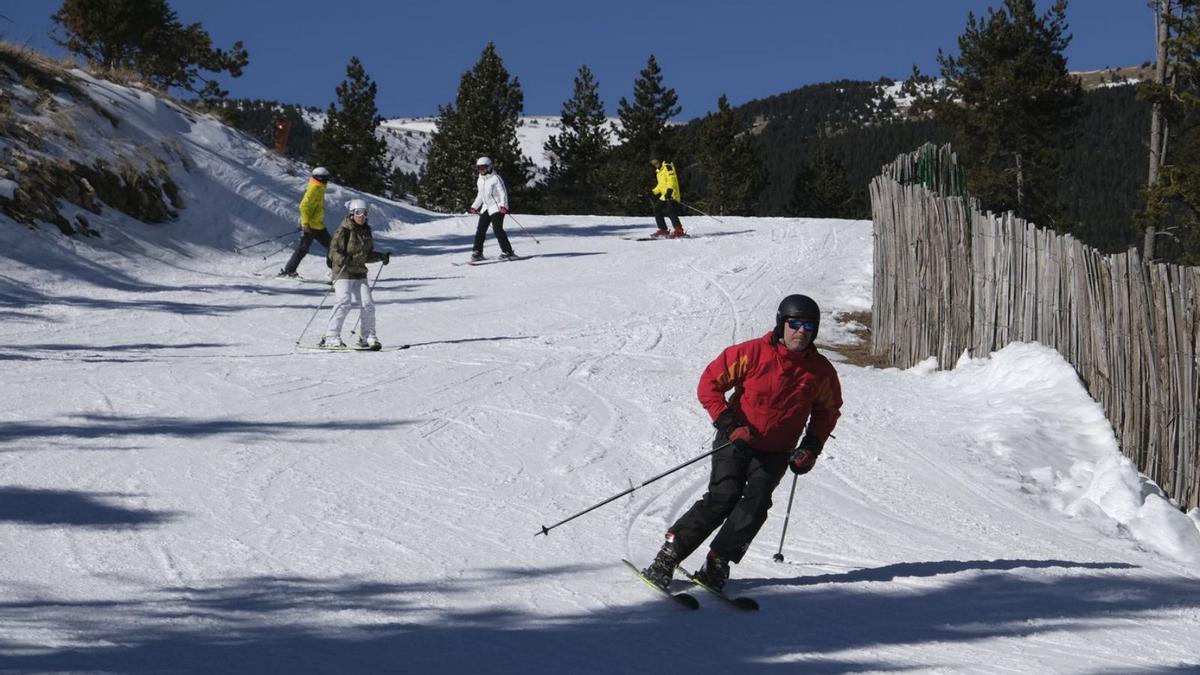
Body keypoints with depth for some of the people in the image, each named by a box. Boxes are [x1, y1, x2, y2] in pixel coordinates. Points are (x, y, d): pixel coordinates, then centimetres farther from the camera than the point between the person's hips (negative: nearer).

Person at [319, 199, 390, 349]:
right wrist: (344, 260, -32)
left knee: (368, 304, 0)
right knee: (343, 303, -17)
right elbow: (334, 250, -14)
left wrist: (381, 257, 5)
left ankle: (368, 337, 10)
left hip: (360, 273, 7)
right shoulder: (344, 231, -10)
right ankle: (330, 338, -14)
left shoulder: (366, 231, 12)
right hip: (343, 273, -7)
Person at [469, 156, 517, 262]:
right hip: (486, 207, 8)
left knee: (497, 229, -15)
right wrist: (474, 206, 22)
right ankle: (477, 252, 6)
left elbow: (503, 193, -13)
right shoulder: (480, 180, 14)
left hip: (497, 207, -8)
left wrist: (503, 205, -25)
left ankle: (507, 252, -11)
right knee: (480, 229, 1)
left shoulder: (495, 178, -10)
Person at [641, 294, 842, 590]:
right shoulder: (752, 353, -13)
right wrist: (730, 425, -17)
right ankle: (667, 557, -10)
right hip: (737, 441, -3)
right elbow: (709, 384, -8)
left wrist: (811, 448, 3)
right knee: (723, 498, -17)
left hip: (776, 453, 3)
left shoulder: (821, 371, -3)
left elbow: (828, 410, 16)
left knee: (755, 504, -19)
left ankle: (717, 564, -11)